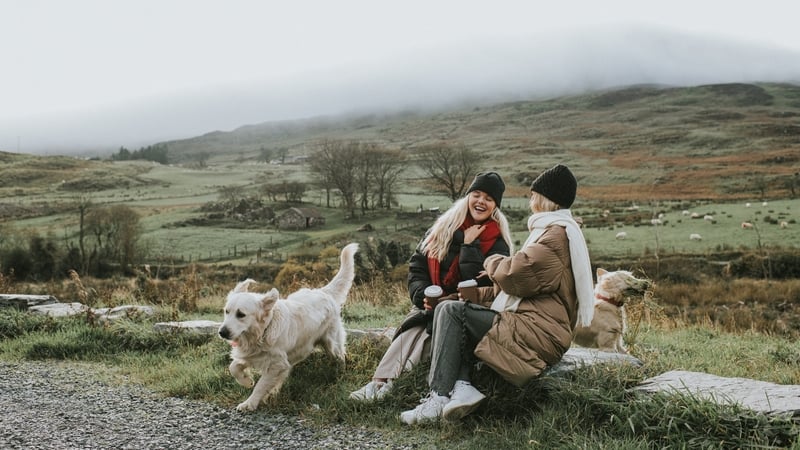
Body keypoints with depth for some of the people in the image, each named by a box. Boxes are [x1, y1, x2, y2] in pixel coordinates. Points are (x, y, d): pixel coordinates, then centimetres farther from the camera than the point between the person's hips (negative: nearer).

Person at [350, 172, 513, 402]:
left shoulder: (497, 242, 1)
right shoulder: (444, 227, 10)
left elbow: (479, 284, -13)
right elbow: (417, 265, 8)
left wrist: (470, 246, -14)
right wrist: (424, 296, -8)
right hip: (429, 303, 3)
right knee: (412, 330, -29)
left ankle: (383, 383, -46)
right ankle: (381, 381, -46)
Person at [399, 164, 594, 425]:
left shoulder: (557, 233, -11)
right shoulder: (559, 230, 25)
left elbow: (514, 274, -21)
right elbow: (524, 283, 23)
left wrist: (493, 262, 2)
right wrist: (478, 295, 13)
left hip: (536, 333, -11)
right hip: (536, 330, 11)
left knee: (451, 312, -13)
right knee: (458, 324, 9)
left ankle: (438, 398, -16)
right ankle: (461, 386, -12)